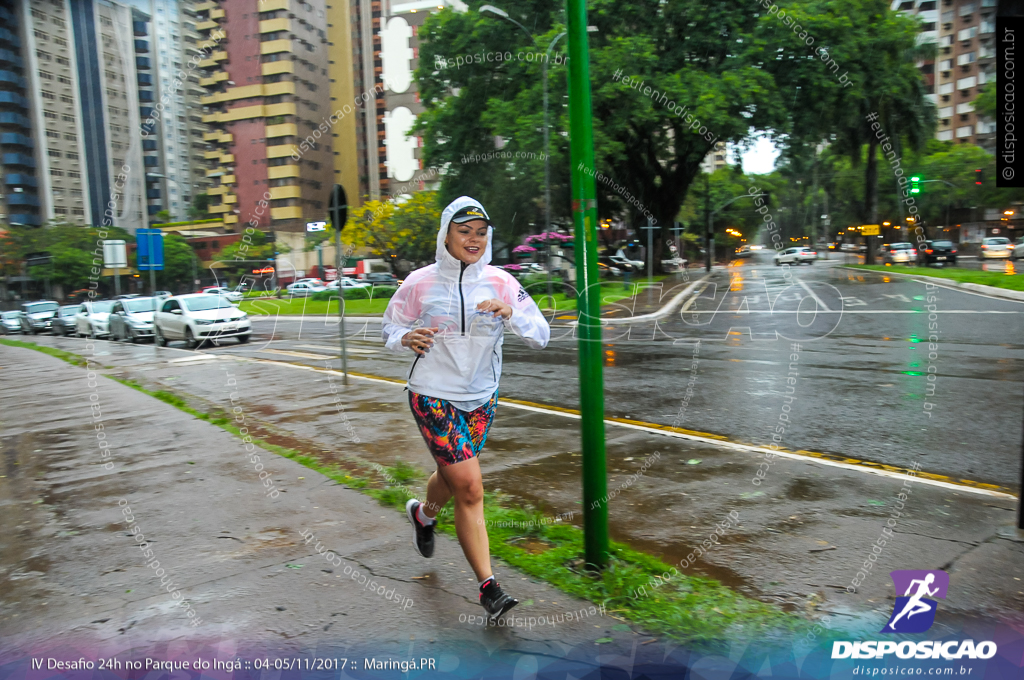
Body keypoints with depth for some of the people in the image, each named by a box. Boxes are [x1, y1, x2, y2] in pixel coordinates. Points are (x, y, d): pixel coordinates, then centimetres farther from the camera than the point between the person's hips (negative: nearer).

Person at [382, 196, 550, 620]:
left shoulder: (501, 283, -4)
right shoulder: (420, 283, -7)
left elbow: (541, 337, -5)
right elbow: (390, 329, 5)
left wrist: (510, 313, -23)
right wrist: (406, 339, -18)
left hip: (481, 398, 4)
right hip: (432, 396, -3)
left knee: (452, 476, 20)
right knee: (470, 489, -9)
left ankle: (423, 514, 55)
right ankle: (488, 586, 4)